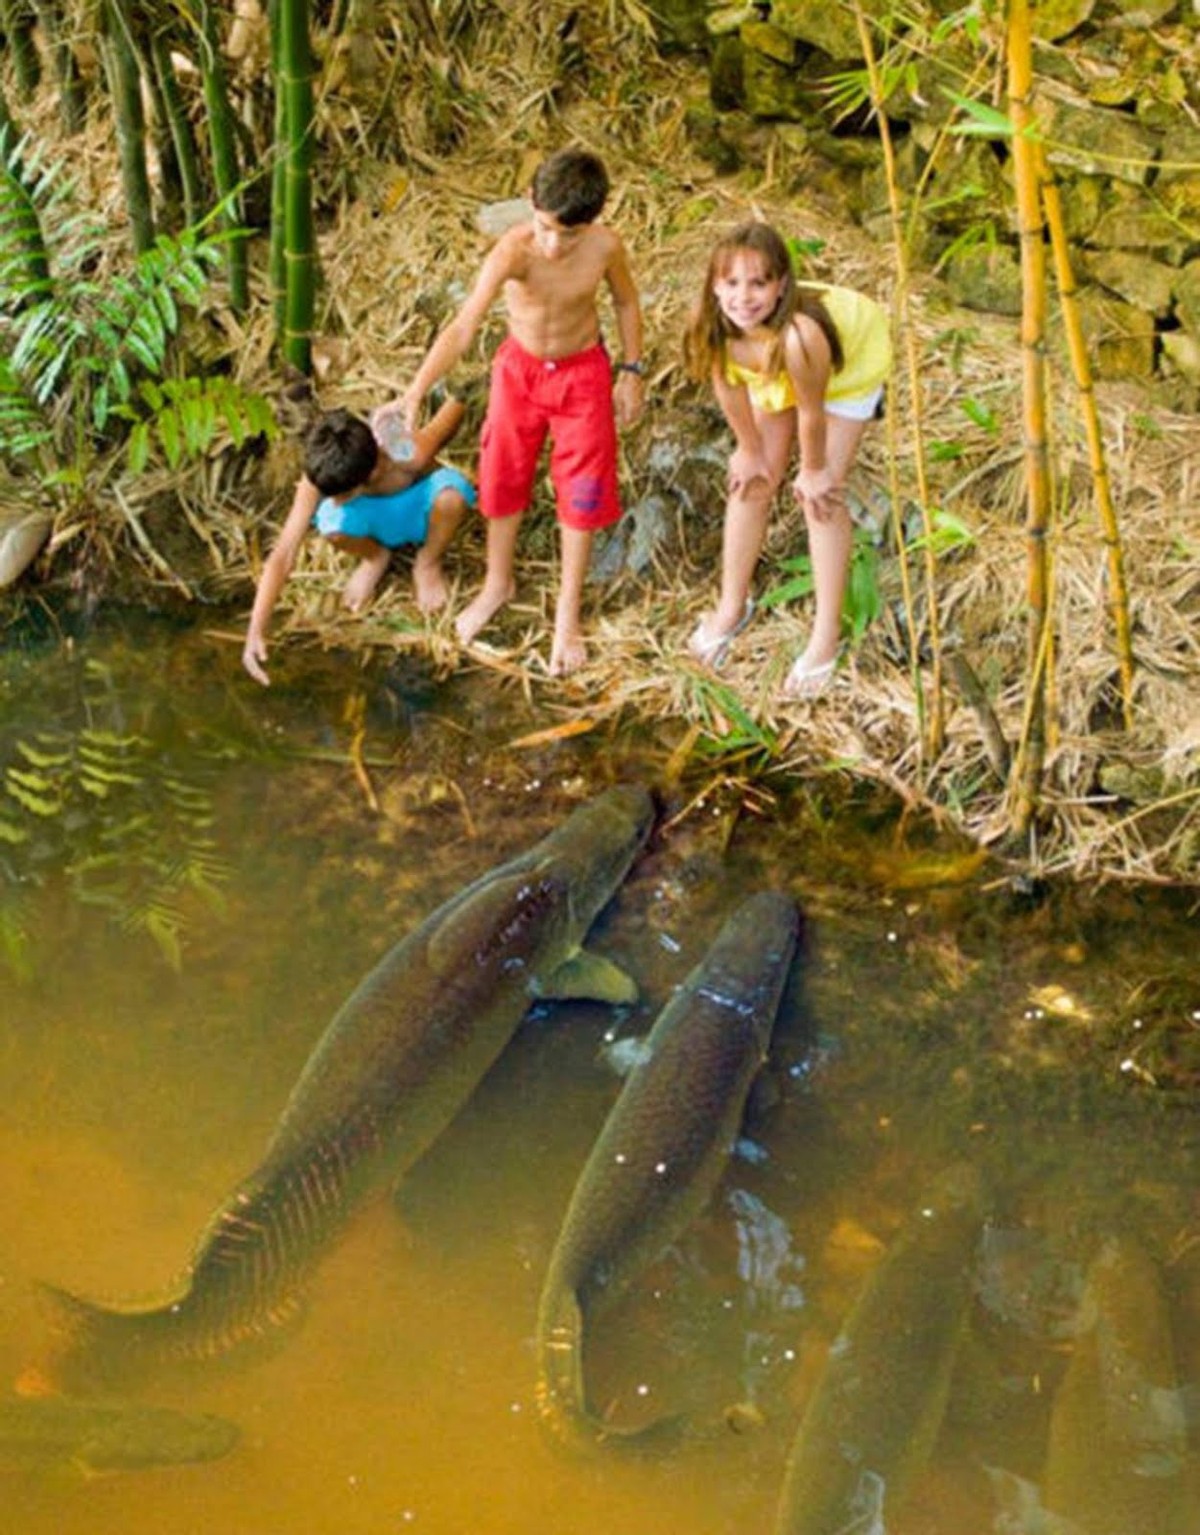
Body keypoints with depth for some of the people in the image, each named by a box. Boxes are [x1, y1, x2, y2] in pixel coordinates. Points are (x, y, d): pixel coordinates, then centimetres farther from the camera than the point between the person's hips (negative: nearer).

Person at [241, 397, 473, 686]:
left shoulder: (409, 456, -40)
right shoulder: (321, 476, -33)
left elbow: (455, 406, -20)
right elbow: (283, 555, -34)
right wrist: (256, 633, -41)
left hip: (418, 504, -1)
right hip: (376, 518, 1)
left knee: (451, 494, -39)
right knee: (332, 527, -35)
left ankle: (428, 563, -3)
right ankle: (376, 556, 5)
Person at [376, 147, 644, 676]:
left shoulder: (605, 246, -25)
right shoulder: (513, 250, -32)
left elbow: (626, 302, -2)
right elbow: (463, 327, -40)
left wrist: (630, 372, -1)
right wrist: (415, 393, -50)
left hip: (583, 373, 0)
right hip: (519, 368, 0)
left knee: (581, 491, 7)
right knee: (503, 478, 15)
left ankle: (568, 612, 26)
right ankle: (497, 585, 41)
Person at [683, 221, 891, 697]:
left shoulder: (799, 335, -47)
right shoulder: (711, 327, -33)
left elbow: (811, 413, -29)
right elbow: (729, 388, -13)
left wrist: (813, 471, -12)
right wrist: (749, 450, 1)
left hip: (852, 363, -5)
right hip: (773, 372, 5)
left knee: (822, 496, -6)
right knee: (752, 481, 8)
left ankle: (826, 636, 7)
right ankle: (732, 607, 29)